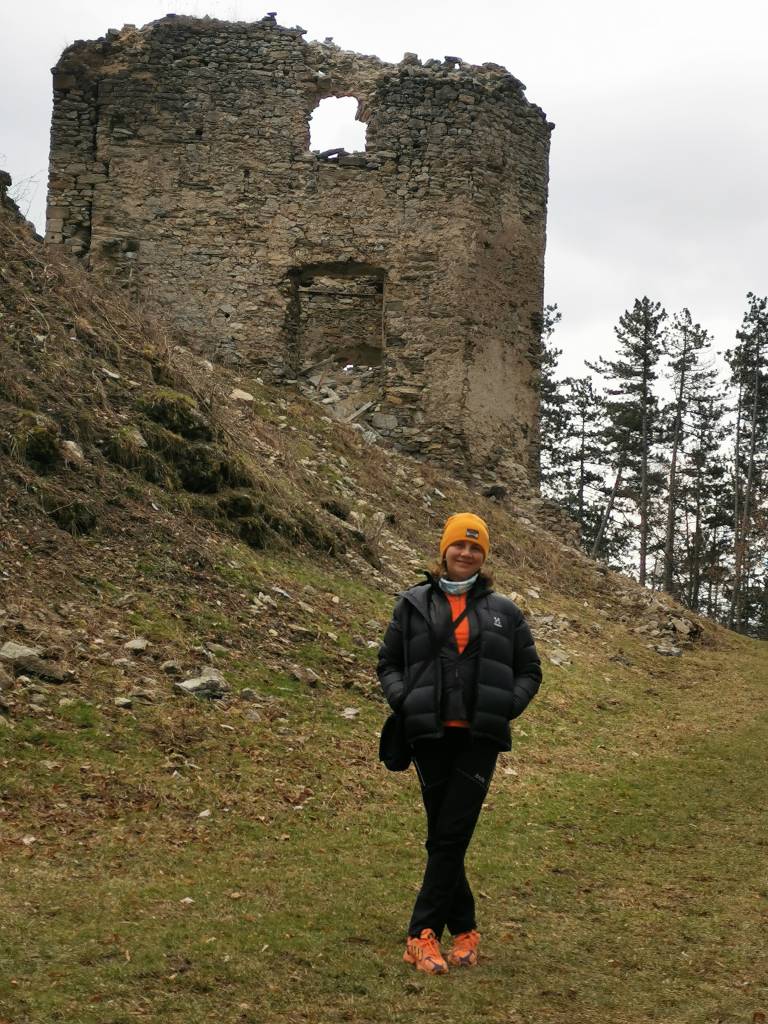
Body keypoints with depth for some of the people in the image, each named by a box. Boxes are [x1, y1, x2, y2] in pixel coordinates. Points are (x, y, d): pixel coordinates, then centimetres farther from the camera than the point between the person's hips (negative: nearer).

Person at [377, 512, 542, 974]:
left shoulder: (504, 611, 10)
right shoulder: (414, 605, 9)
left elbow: (530, 671, 14)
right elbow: (389, 664, 12)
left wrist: (507, 706, -3)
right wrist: (404, 701, -6)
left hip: (480, 736, -1)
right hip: (431, 733, 1)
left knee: (453, 834, -7)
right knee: (442, 835, 5)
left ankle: (423, 934, -4)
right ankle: (465, 930, 17)